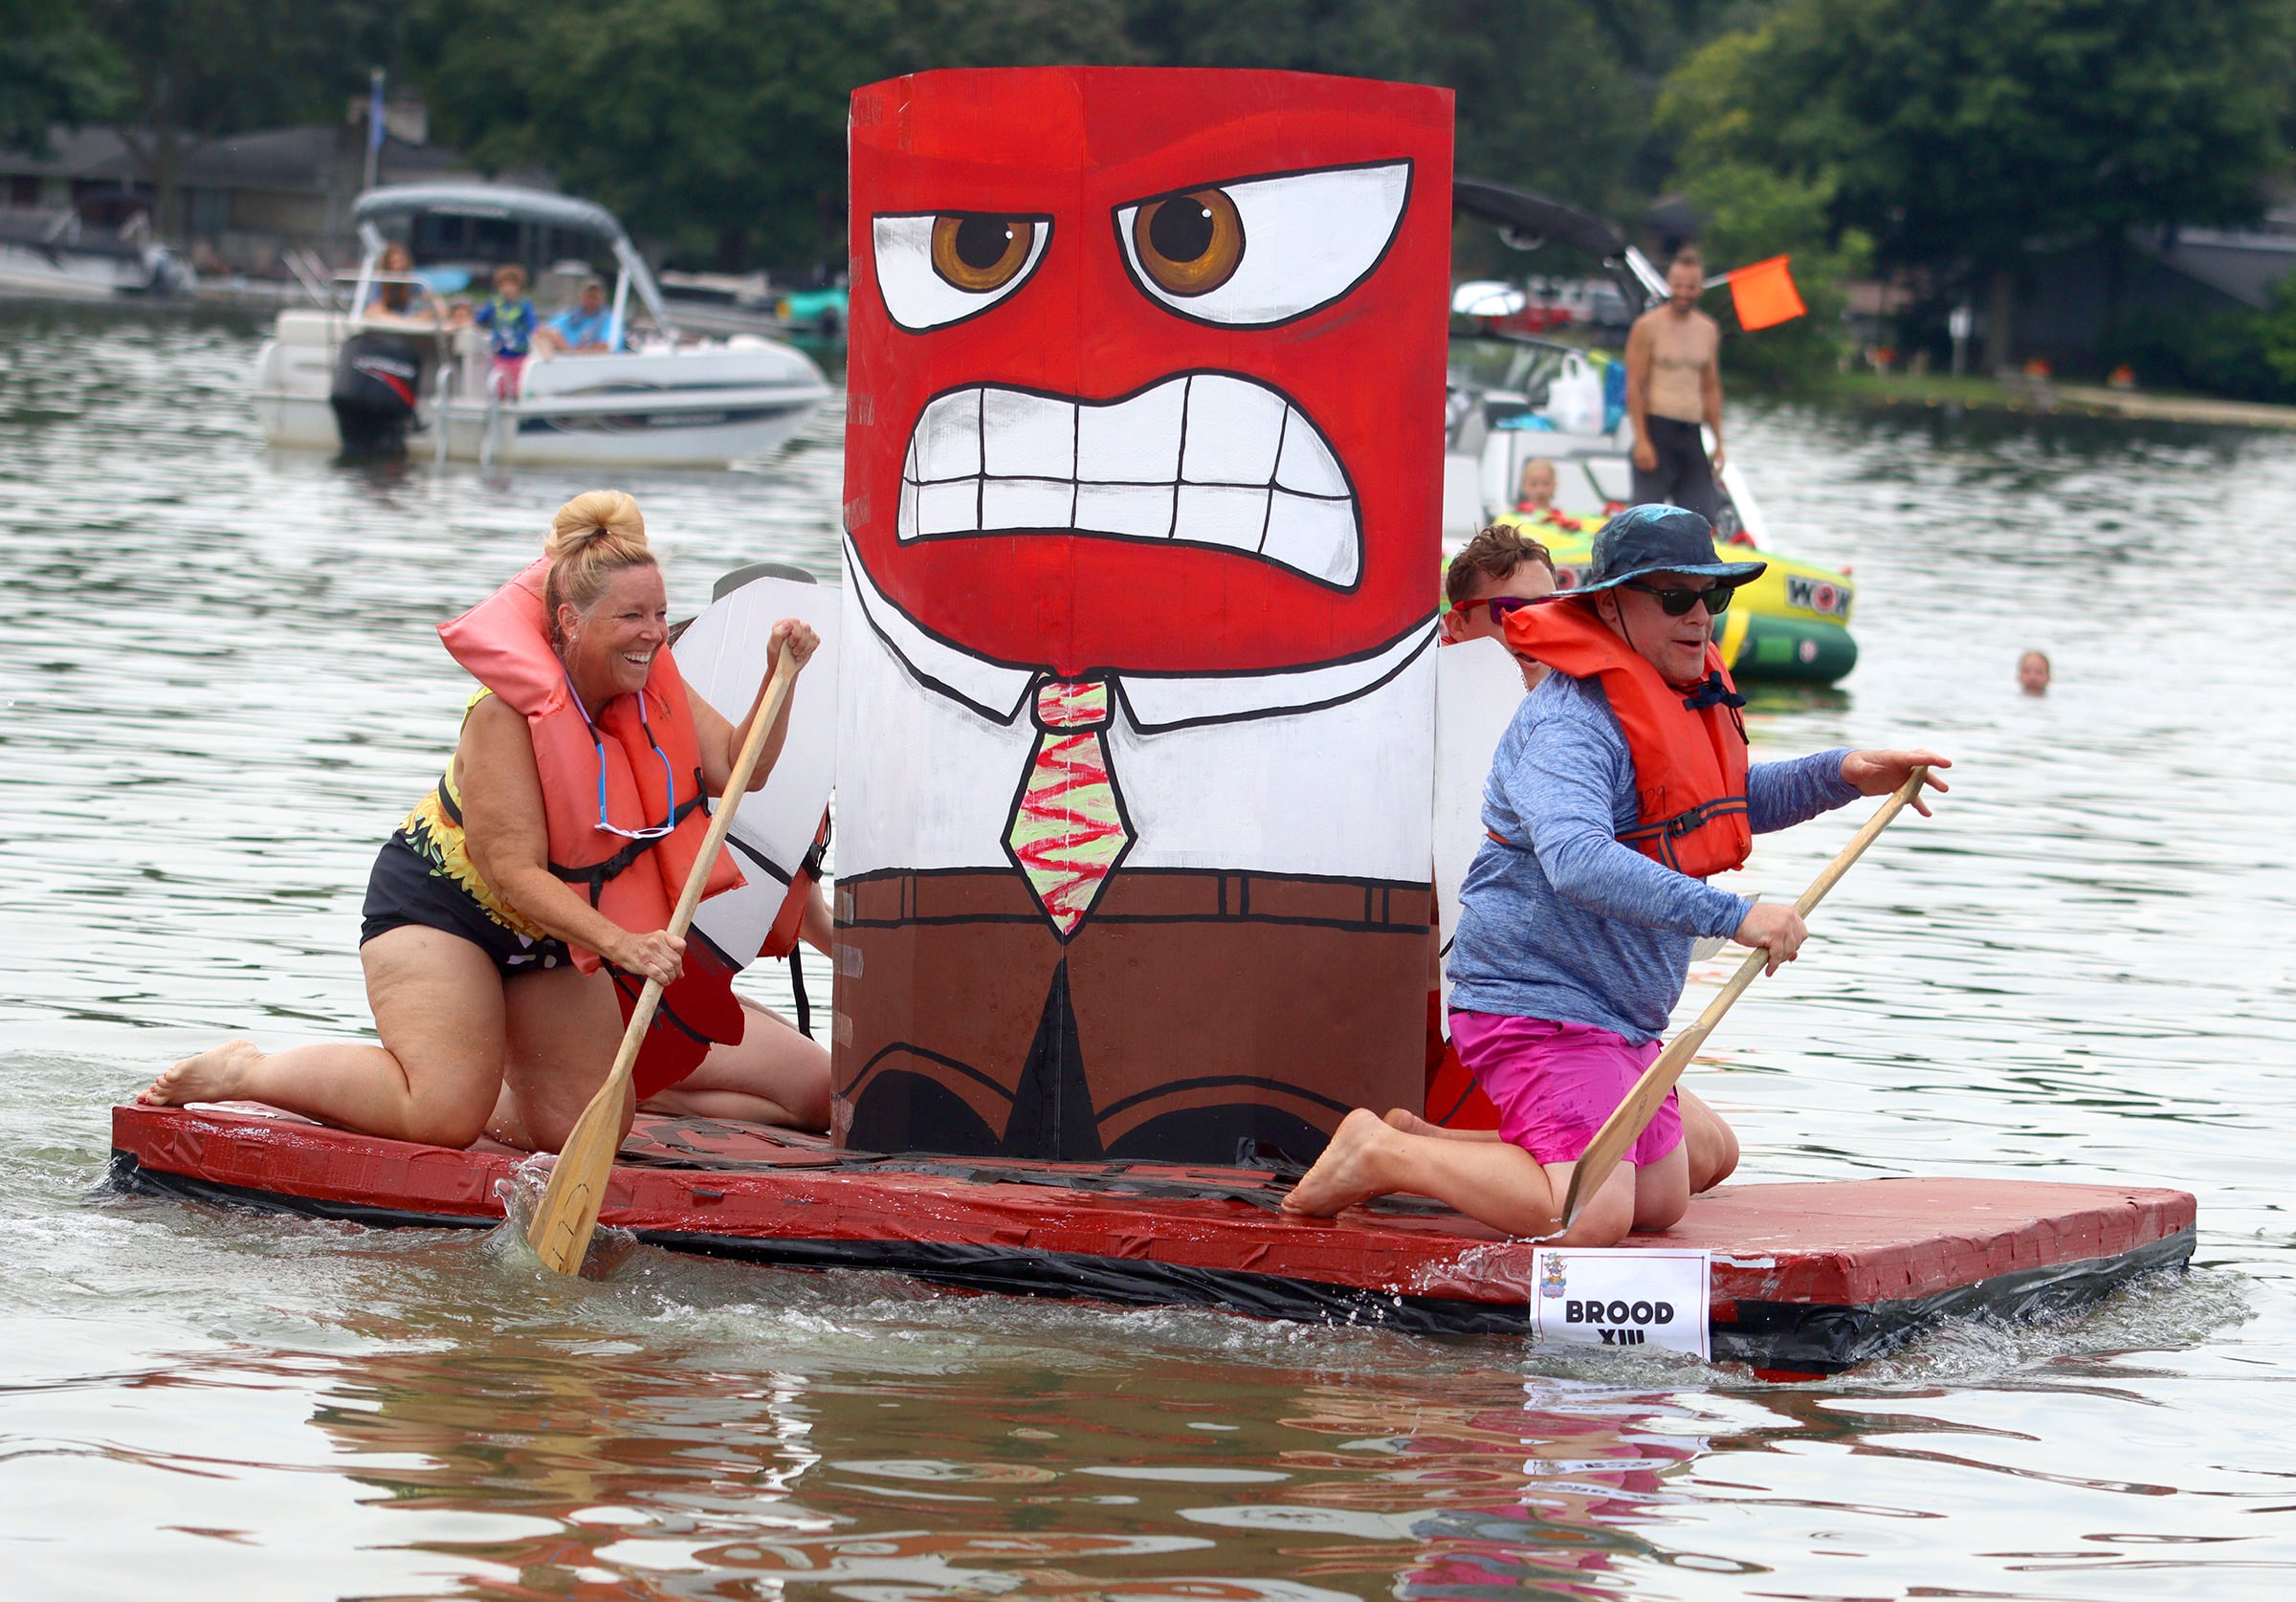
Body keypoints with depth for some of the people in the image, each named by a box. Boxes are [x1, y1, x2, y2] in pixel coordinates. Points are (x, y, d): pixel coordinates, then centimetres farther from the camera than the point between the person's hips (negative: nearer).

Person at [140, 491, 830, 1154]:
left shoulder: (650, 684, -8)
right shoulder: (509, 713, -30)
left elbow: (738, 769, -7)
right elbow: (514, 874, -32)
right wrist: (618, 944, -43)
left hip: (547, 928, 8)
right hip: (442, 906, -7)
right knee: (445, 1116, -21)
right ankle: (248, 1071, -3)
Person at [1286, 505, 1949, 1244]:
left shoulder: (1688, 698, 11)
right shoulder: (1570, 723, -21)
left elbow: (1733, 803, 29)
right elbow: (1577, 861, -38)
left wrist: (1839, 775, 10)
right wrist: (1732, 915, -42)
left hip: (1620, 1015, 10)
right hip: (1539, 1005, -10)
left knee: (1662, 1201, 17)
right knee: (1592, 1217, -24)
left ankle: (1426, 1144, 22)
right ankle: (1381, 1155, -6)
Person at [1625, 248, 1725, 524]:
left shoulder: (1709, 330, 13)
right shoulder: (1648, 326, -3)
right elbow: (1634, 385, -7)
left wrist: (1718, 442, 13)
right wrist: (1641, 439, -15)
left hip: (1691, 433, 5)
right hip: (1656, 429, -5)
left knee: (1705, 517, 0)